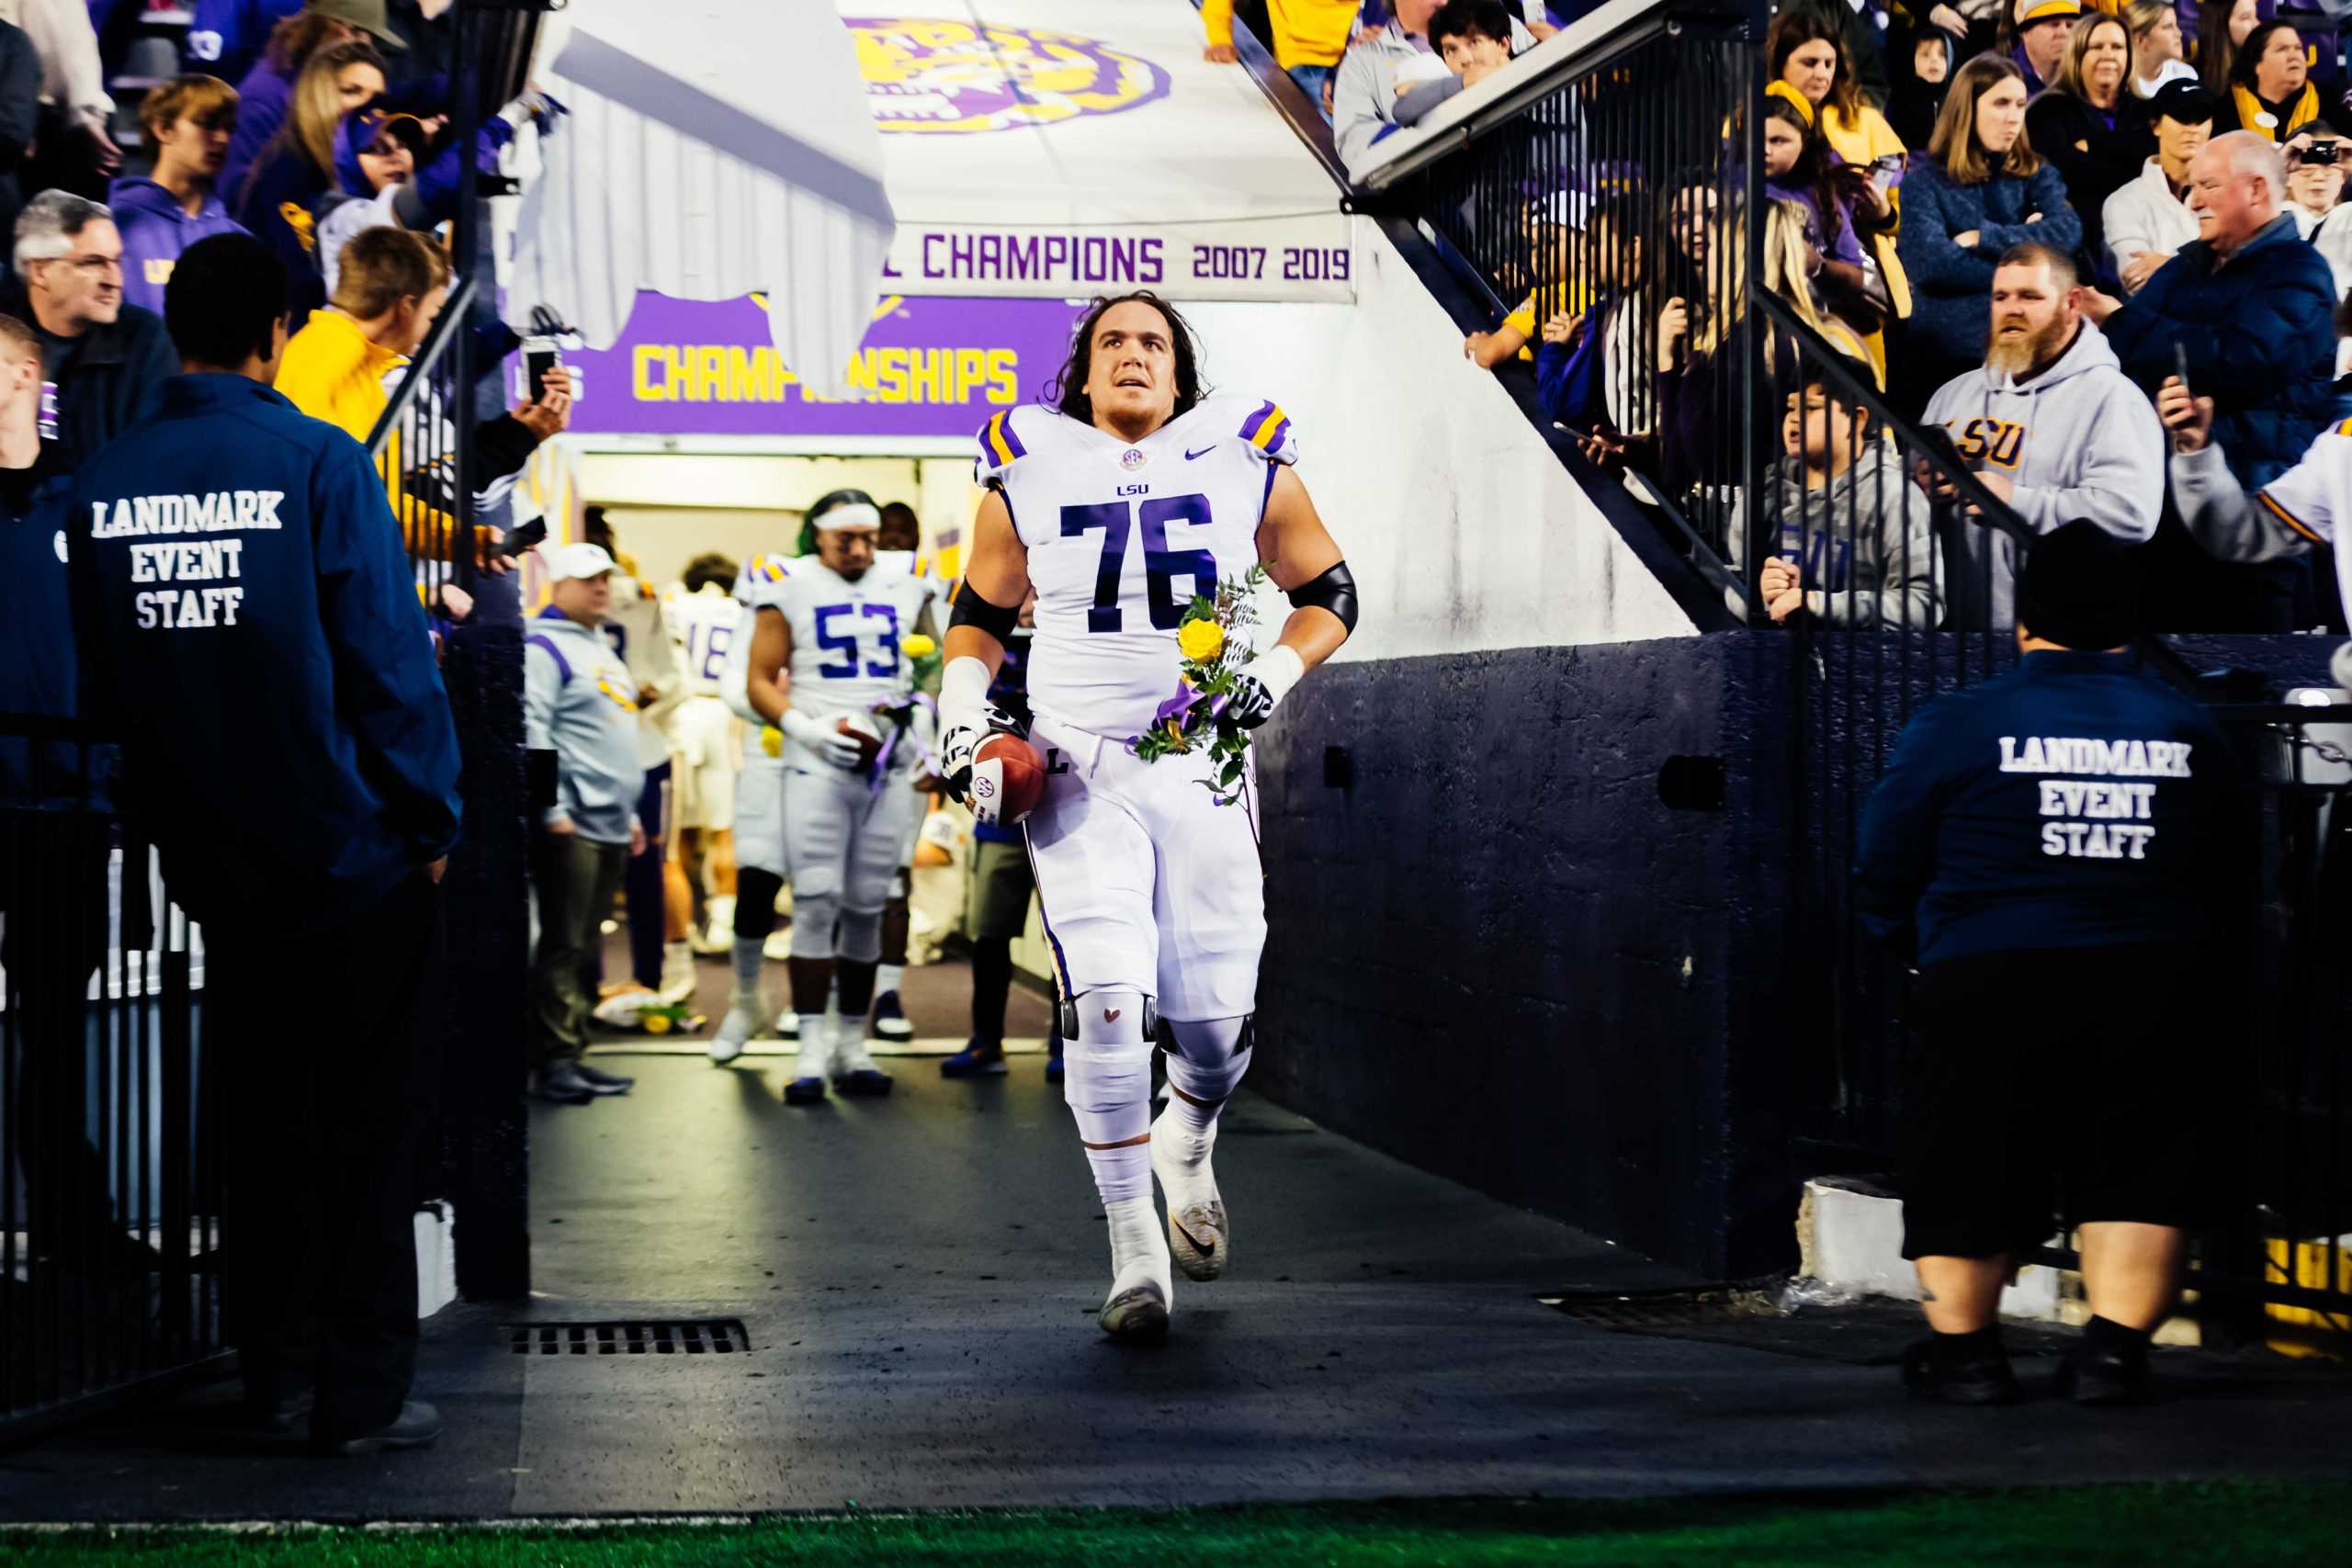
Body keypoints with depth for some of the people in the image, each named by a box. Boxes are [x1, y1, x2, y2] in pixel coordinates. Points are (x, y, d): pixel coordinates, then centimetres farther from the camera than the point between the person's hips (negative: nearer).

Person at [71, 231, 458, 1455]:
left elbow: (100, 678, 7)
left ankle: (275, 1372, 23)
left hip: (215, 862, 5)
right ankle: (363, 1394, 4)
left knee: (262, 1122, 17)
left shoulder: (104, 484, -1)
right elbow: (388, 663, -14)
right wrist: (432, 822, -3)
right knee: (368, 1126, 4)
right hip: (354, 854, -4)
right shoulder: (320, 466, -15)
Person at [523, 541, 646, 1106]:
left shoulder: (602, 650, 21)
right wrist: (552, 810, -20)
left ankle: (574, 1054, 14)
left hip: (609, 826, 9)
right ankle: (554, 1062, -8)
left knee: (583, 947, 10)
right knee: (563, 947, -9)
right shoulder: (545, 647, -8)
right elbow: (533, 733, -16)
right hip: (569, 825, -9)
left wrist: (629, 813, 24)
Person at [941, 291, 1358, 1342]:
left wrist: (1275, 676, -6)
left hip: (1203, 771, 1)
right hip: (1078, 770, -1)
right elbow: (979, 614, 17)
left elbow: (1329, 594, 12)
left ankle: (1186, 1145, 37)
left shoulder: (1245, 463, 5)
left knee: (1215, 1016, -1)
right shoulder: (1029, 473, 6)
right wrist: (963, 714, 1)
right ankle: (1135, 1251, -4)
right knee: (1106, 999, -16)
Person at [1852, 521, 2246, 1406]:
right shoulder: (2192, 734, 6)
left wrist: (1929, 949, 22)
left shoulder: (1959, 726, -2)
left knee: (1968, 1166, 11)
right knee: (2138, 1167, 11)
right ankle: (2116, 1349, 7)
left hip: (1992, 986, -2)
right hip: (2153, 990, 2)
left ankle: (1963, 1347, 17)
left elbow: (1882, 879, 3)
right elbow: (2228, 883, 15)